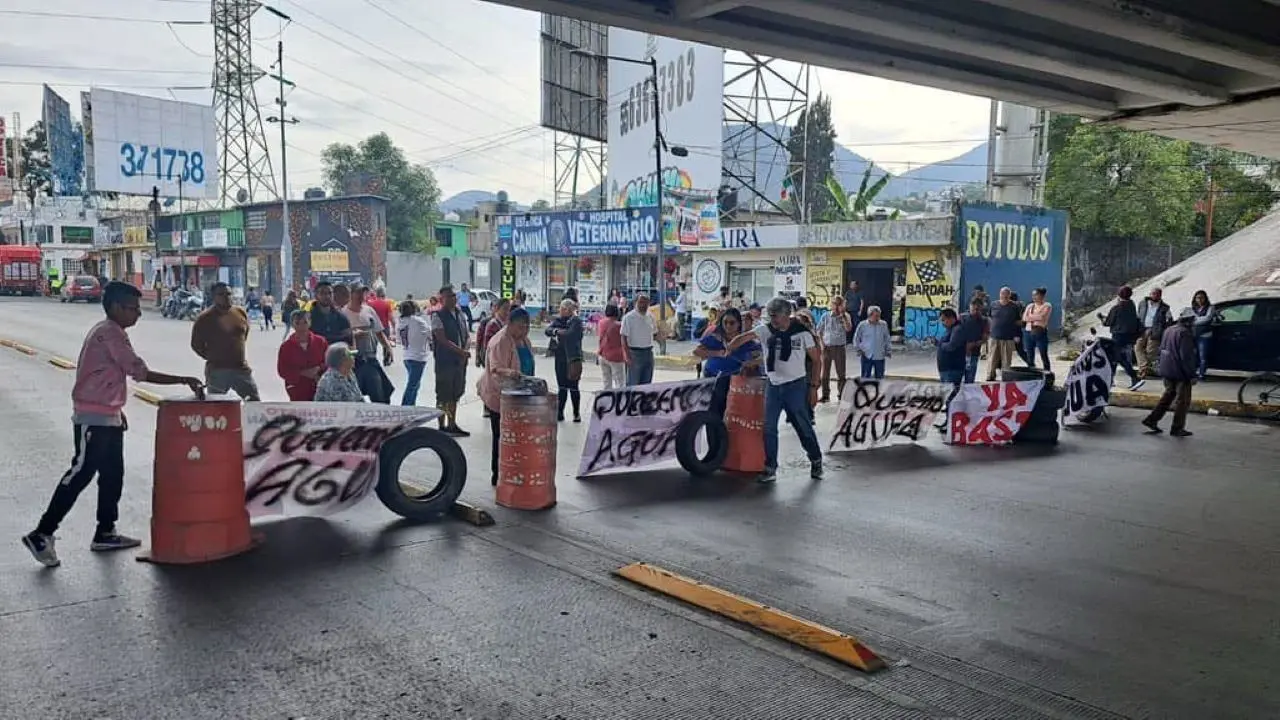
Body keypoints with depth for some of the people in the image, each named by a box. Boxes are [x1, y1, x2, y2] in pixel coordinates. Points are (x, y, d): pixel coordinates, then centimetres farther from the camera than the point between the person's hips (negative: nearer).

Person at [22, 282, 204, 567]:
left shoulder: (111, 332, 15)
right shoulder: (109, 333, -16)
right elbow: (141, 373, -21)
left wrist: (117, 410, 20)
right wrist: (184, 380, -19)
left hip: (107, 417, 10)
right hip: (93, 419, -10)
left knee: (112, 475, 11)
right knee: (80, 474, -8)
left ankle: (105, 533, 17)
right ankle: (41, 534, -3)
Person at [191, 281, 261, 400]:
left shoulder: (241, 313, 6)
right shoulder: (204, 319, -6)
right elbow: (196, 345, -1)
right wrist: (213, 358, 0)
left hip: (241, 368, 4)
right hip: (217, 370, -3)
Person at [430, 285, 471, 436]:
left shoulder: (461, 315, 13)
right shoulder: (437, 316, -8)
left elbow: (468, 335, 11)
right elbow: (442, 339, -16)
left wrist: (465, 350, -9)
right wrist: (460, 351, -20)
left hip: (460, 361, 7)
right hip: (444, 361, -7)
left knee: (455, 394, 13)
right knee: (443, 396, 0)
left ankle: (452, 425, 23)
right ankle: (442, 427, 8)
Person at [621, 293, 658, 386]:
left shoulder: (650, 317, 9)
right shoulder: (629, 317, -9)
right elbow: (624, 337, -12)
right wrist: (627, 356, -19)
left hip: (648, 353, 6)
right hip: (635, 353, -6)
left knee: (646, 383, 12)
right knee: (633, 384, -4)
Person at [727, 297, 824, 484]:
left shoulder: (802, 332, -6)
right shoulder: (765, 330, -2)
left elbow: (815, 360, -1)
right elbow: (743, 338, -16)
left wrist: (814, 386, -5)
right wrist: (726, 351, -33)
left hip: (796, 386, -3)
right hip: (773, 385, 3)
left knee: (804, 426, 4)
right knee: (769, 427, 3)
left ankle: (816, 461, 24)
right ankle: (770, 468, 12)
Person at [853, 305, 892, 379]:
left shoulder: (883, 325, 2)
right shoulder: (862, 325, -4)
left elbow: (887, 339, 13)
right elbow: (856, 339, 6)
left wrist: (888, 350, 9)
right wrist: (858, 349, -2)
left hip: (880, 356, 2)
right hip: (866, 356, -2)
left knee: (880, 376, 9)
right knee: (865, 376, 1)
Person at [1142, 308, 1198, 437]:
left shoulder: (1168, 331, 10)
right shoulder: (1185, 333, -17)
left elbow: (1162, 350, 17)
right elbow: (1186, 357, -21)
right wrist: (1192, 375, -16)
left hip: (1167, 371, 8)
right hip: (1180, 373, -8)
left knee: (1168, 395, 19)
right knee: (1183, 400, 3)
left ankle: (1152, 420, 15)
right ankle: (1177, 428, 7)